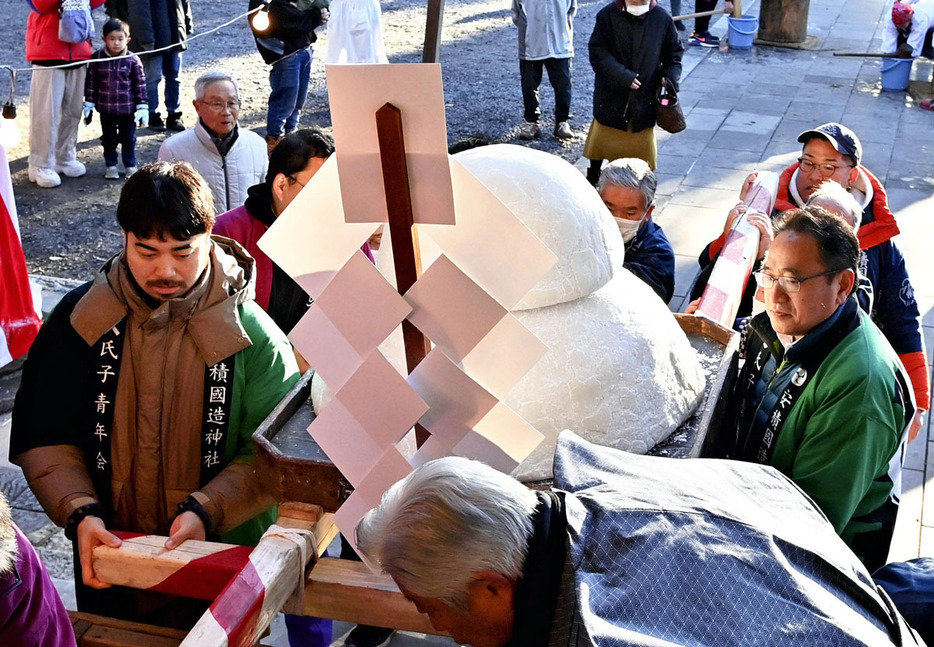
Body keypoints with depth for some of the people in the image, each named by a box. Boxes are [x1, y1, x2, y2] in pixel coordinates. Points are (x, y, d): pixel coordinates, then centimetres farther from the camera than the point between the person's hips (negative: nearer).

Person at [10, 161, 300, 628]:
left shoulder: (250, 335, -13)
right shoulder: (80, 318, -5)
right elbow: (44, 436, -3)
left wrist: (206, 511, -26)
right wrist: (79, 512, -18)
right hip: (109, 561, 3)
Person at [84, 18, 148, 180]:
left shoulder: (132, 60, -7)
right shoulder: (97, 58, -4)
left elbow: (140, 84, -1)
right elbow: (91, 82, 2)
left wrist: (142, 106, -3)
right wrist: (88, 104, 2)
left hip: (127, 108, -1)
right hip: (106, 109, 1)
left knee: (128, 139, 10)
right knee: (109, 139, 12)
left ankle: (130, 166, 24)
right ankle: (111, 166, 24)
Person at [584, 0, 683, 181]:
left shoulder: (662, 18, -5)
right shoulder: (607, 15, -10)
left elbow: (674, 53, 6)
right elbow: (598, 53, -14)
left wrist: (670, 77, -12)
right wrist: (623, 76, -24)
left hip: (644, 97, 1)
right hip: (611, 95, -1)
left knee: (642, 144, 9)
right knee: (601, 140, 14)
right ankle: (592, 177, 36)